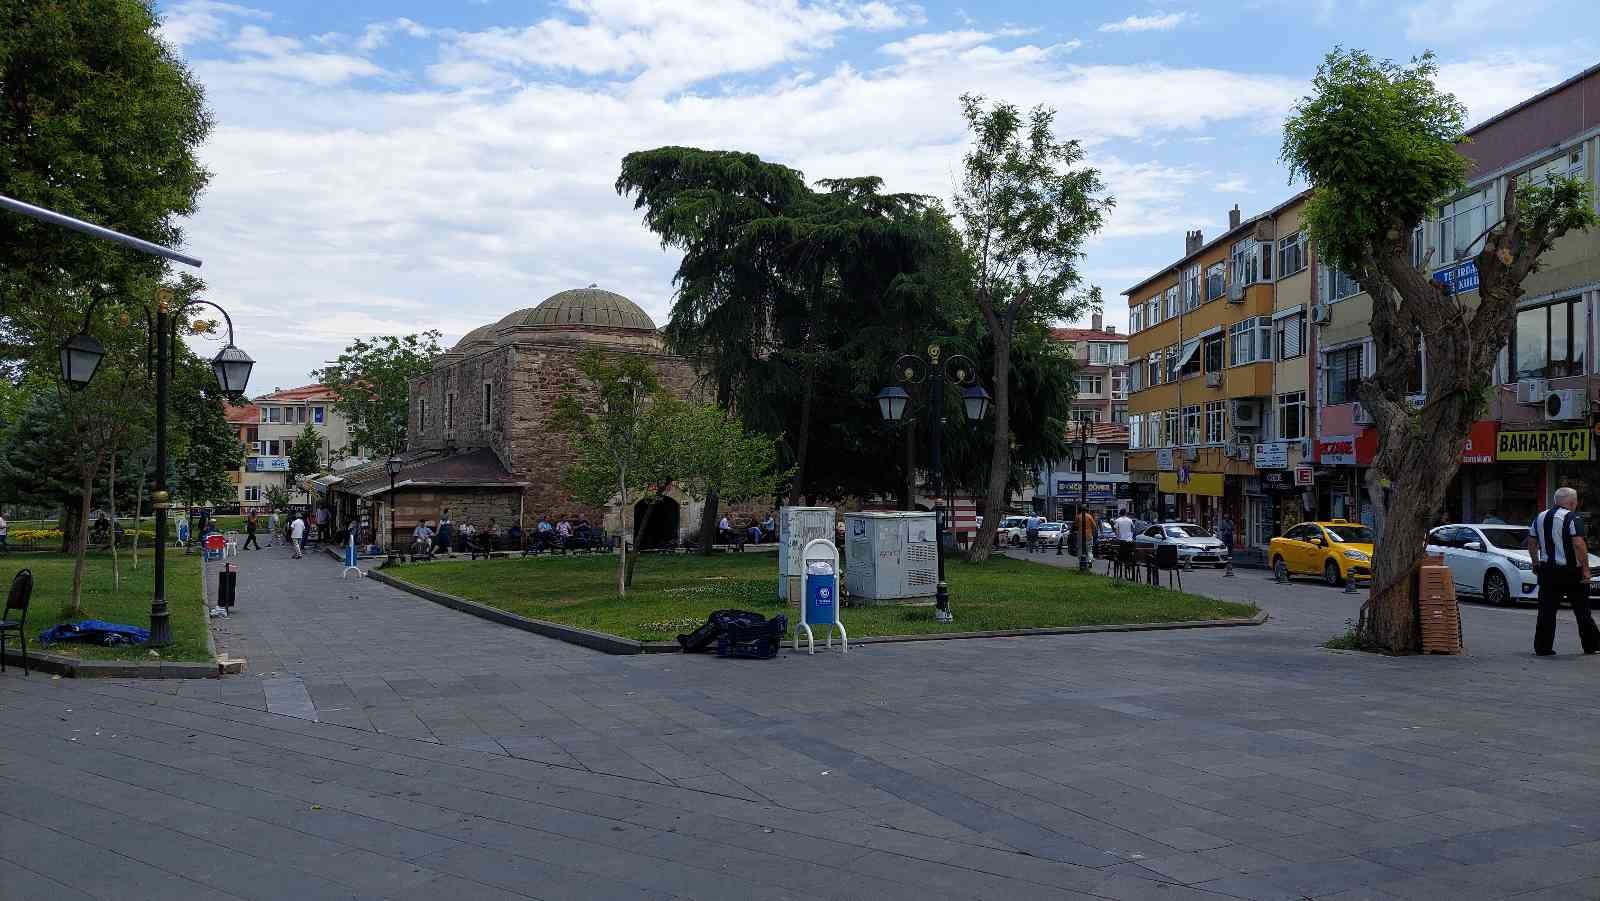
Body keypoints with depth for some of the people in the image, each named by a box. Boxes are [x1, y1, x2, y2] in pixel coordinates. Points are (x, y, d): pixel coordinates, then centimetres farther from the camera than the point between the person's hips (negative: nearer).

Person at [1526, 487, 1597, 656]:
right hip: (1570, 571, -5)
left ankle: (1542, 647, 2)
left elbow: (1531, 543, 14)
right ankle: (1591, 645, 17)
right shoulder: (1573, 518, -11)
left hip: (1547, 571, 5)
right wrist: (1585, 568, -15)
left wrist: (1536, 563, 24)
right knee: (1582, 609, 8)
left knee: (1546, 610, 5)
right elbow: (1579, 545, -19)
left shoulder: (1540, 518, 9)